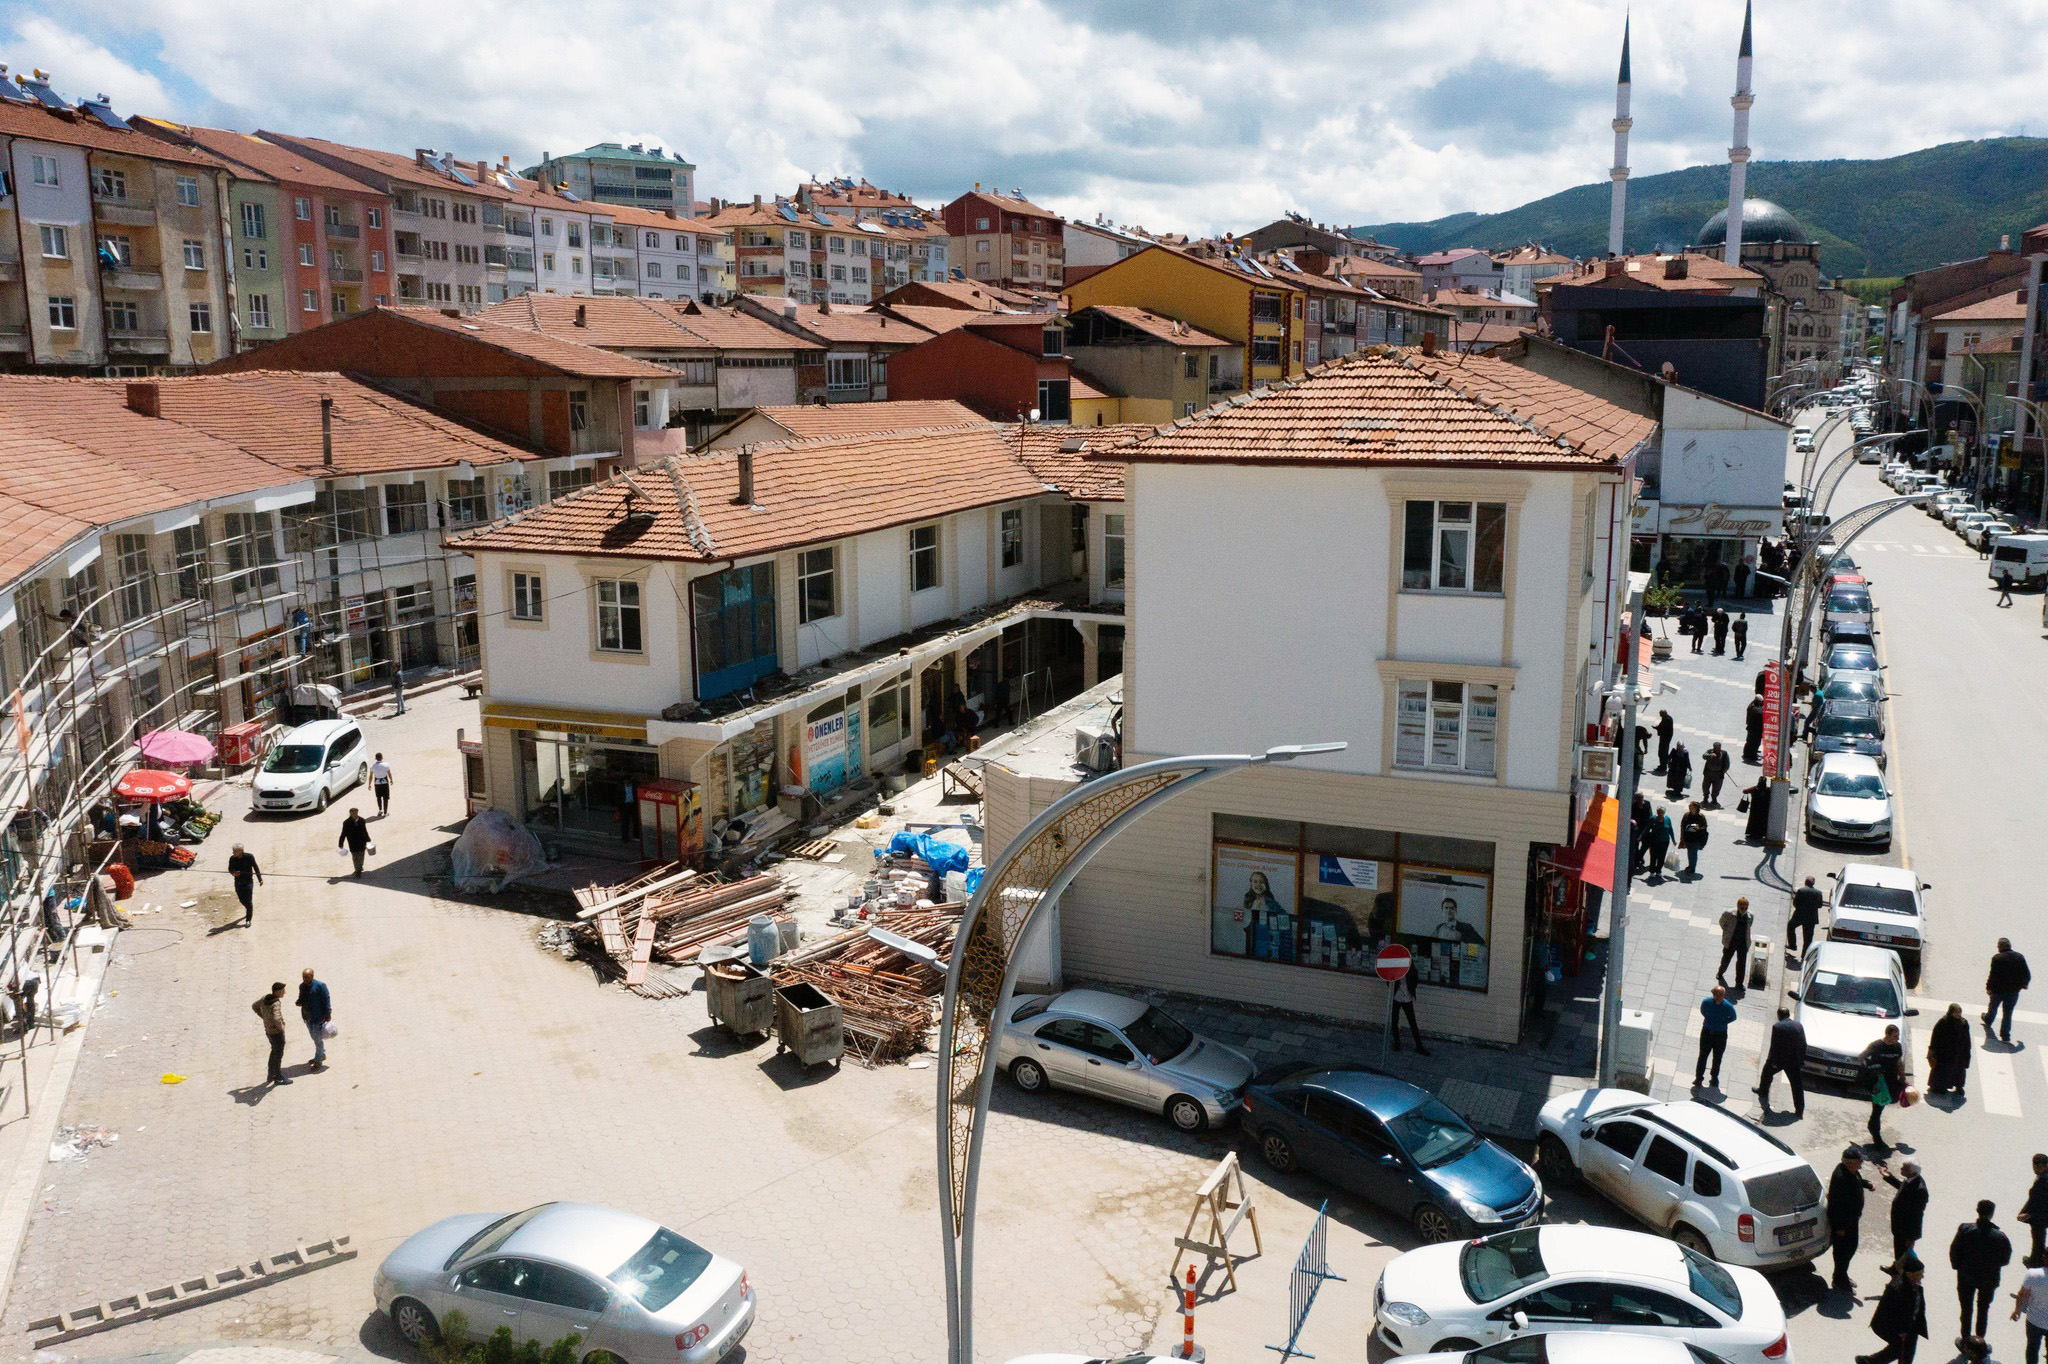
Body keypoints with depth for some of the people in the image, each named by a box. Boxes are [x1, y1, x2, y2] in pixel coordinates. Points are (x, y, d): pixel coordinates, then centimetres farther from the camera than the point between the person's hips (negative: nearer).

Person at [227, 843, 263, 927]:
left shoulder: (249, 857, -14)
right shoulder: (232, 858, -7)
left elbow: (256, 868, -4)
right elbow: (230, 869, 7)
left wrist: (260, 879, 1)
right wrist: (233, 873, -17)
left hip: (248, 882, -4)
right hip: (238, 882, 4)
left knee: (248, 901, -6)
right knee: (242, 900, 14)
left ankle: (248, 920, 4)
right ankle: (249, 911, 45)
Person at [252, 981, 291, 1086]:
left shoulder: (265, 998, -5)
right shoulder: (276, 1004, -31)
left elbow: (254, 1006, 13)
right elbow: (277, 1019, -45)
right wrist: (281, 1027, -24)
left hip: (269, 1030, 8)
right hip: (277, 1033, -8)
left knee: (274, 1052, 27)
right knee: (278, 1055, 10)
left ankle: (271, 1075, 39)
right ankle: (279, 1078, 26)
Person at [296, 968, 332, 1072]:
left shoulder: (320, 985, -17)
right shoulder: (302, 986, 4)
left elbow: (326, 1000, -15)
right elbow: (301, 998, 16)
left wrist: (328, 1014, -15)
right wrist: (299, 1002, -8)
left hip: (318, 1017, -7)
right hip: (308, 1017, 7)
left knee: (318, 1039, -1)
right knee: (315, 1038, 20)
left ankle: (318, 1061, 7)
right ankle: (321, 1055, 37)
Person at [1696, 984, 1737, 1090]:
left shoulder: (1728, 1007, -22)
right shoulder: (1706, 1002, -18)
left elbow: (1733, 1017, -2)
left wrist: (1722, 1023, -10)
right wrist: (1709, 1021, -5)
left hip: (1721, 1034, 0)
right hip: (1707, 1032, 0)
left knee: (1717, 1058, 16)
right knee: (1703, 1056, 9)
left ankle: (1715, 1078, 37)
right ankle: (1698, 1077, 23)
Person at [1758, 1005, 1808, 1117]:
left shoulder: (1777, 1027, -14)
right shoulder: (1799, 1025, -1)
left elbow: (1774, 1046, -15)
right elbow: (1803, 1045, 2)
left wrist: (1773, 1061, -7)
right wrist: (1801, 1059, 11)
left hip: (1779, 1058, -3)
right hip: (1794, 1060, 3)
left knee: (1767, 1072, 26)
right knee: (1797, 1085, 7)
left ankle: (1763, 1091, 44)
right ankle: (1800, 1110, 6)